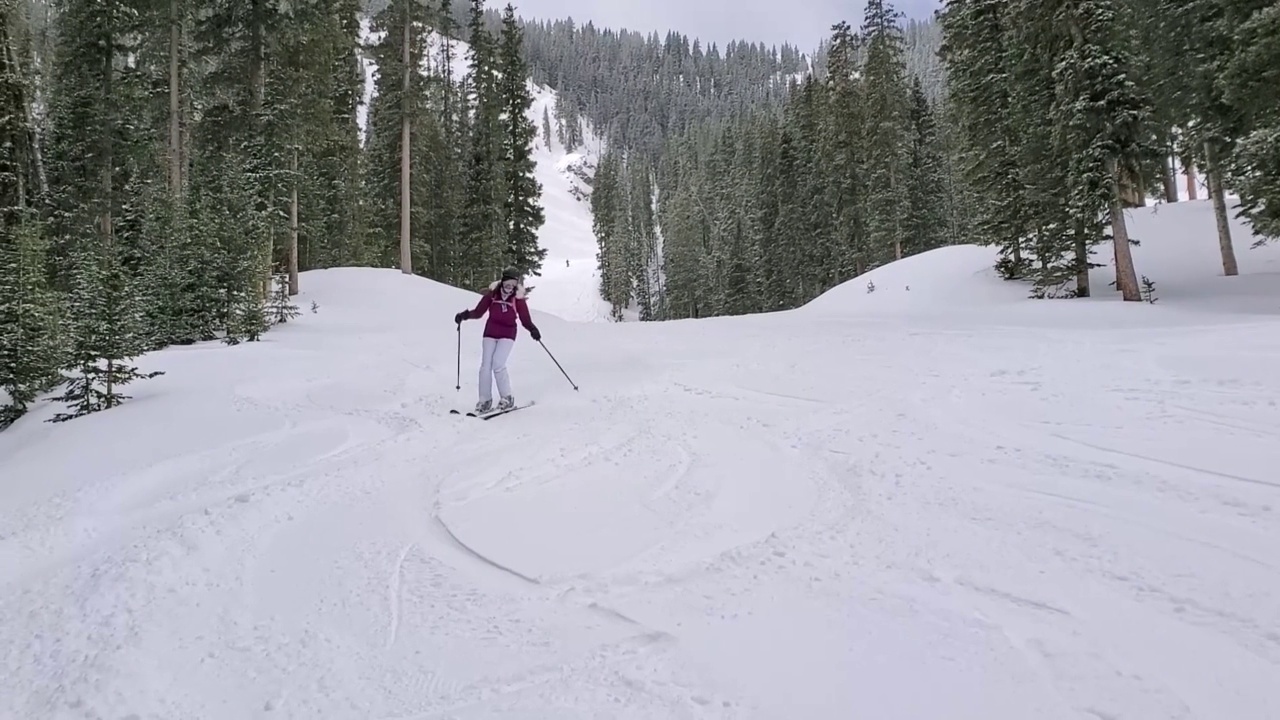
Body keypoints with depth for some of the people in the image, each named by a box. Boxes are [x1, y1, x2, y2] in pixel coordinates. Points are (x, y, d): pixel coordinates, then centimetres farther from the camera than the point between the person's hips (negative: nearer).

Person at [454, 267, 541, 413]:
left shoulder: (518, 298, -8)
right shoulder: (492, 293, -4)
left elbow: (525, 319, -8)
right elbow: (478, 311, 0)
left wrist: (532, 329, -27)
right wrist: (465, 315, -16)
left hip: (507, 334, -3)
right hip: (490, 333, 3)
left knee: (498, 365, -15)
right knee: (486, 366, -1)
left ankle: (507, 398, 1)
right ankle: (485, 400, 8)